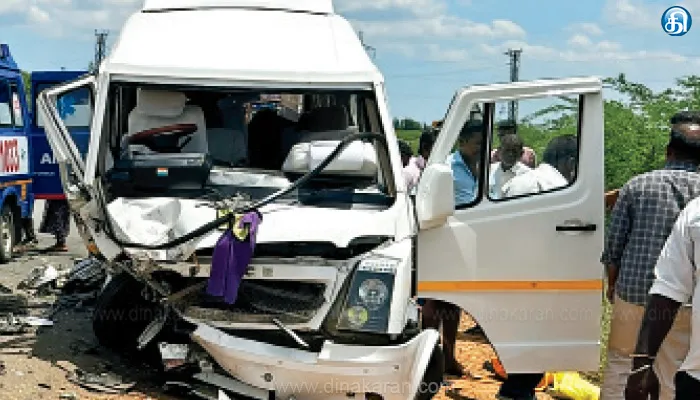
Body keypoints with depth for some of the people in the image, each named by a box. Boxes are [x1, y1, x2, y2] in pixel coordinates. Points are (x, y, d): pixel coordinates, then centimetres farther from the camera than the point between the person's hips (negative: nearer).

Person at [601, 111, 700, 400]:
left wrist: (612, 284, 15)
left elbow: (613, 245, 1)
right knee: (672, 373, 11)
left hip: (633, 292, 0)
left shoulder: (638, 186, -2)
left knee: (620, 360, 16)